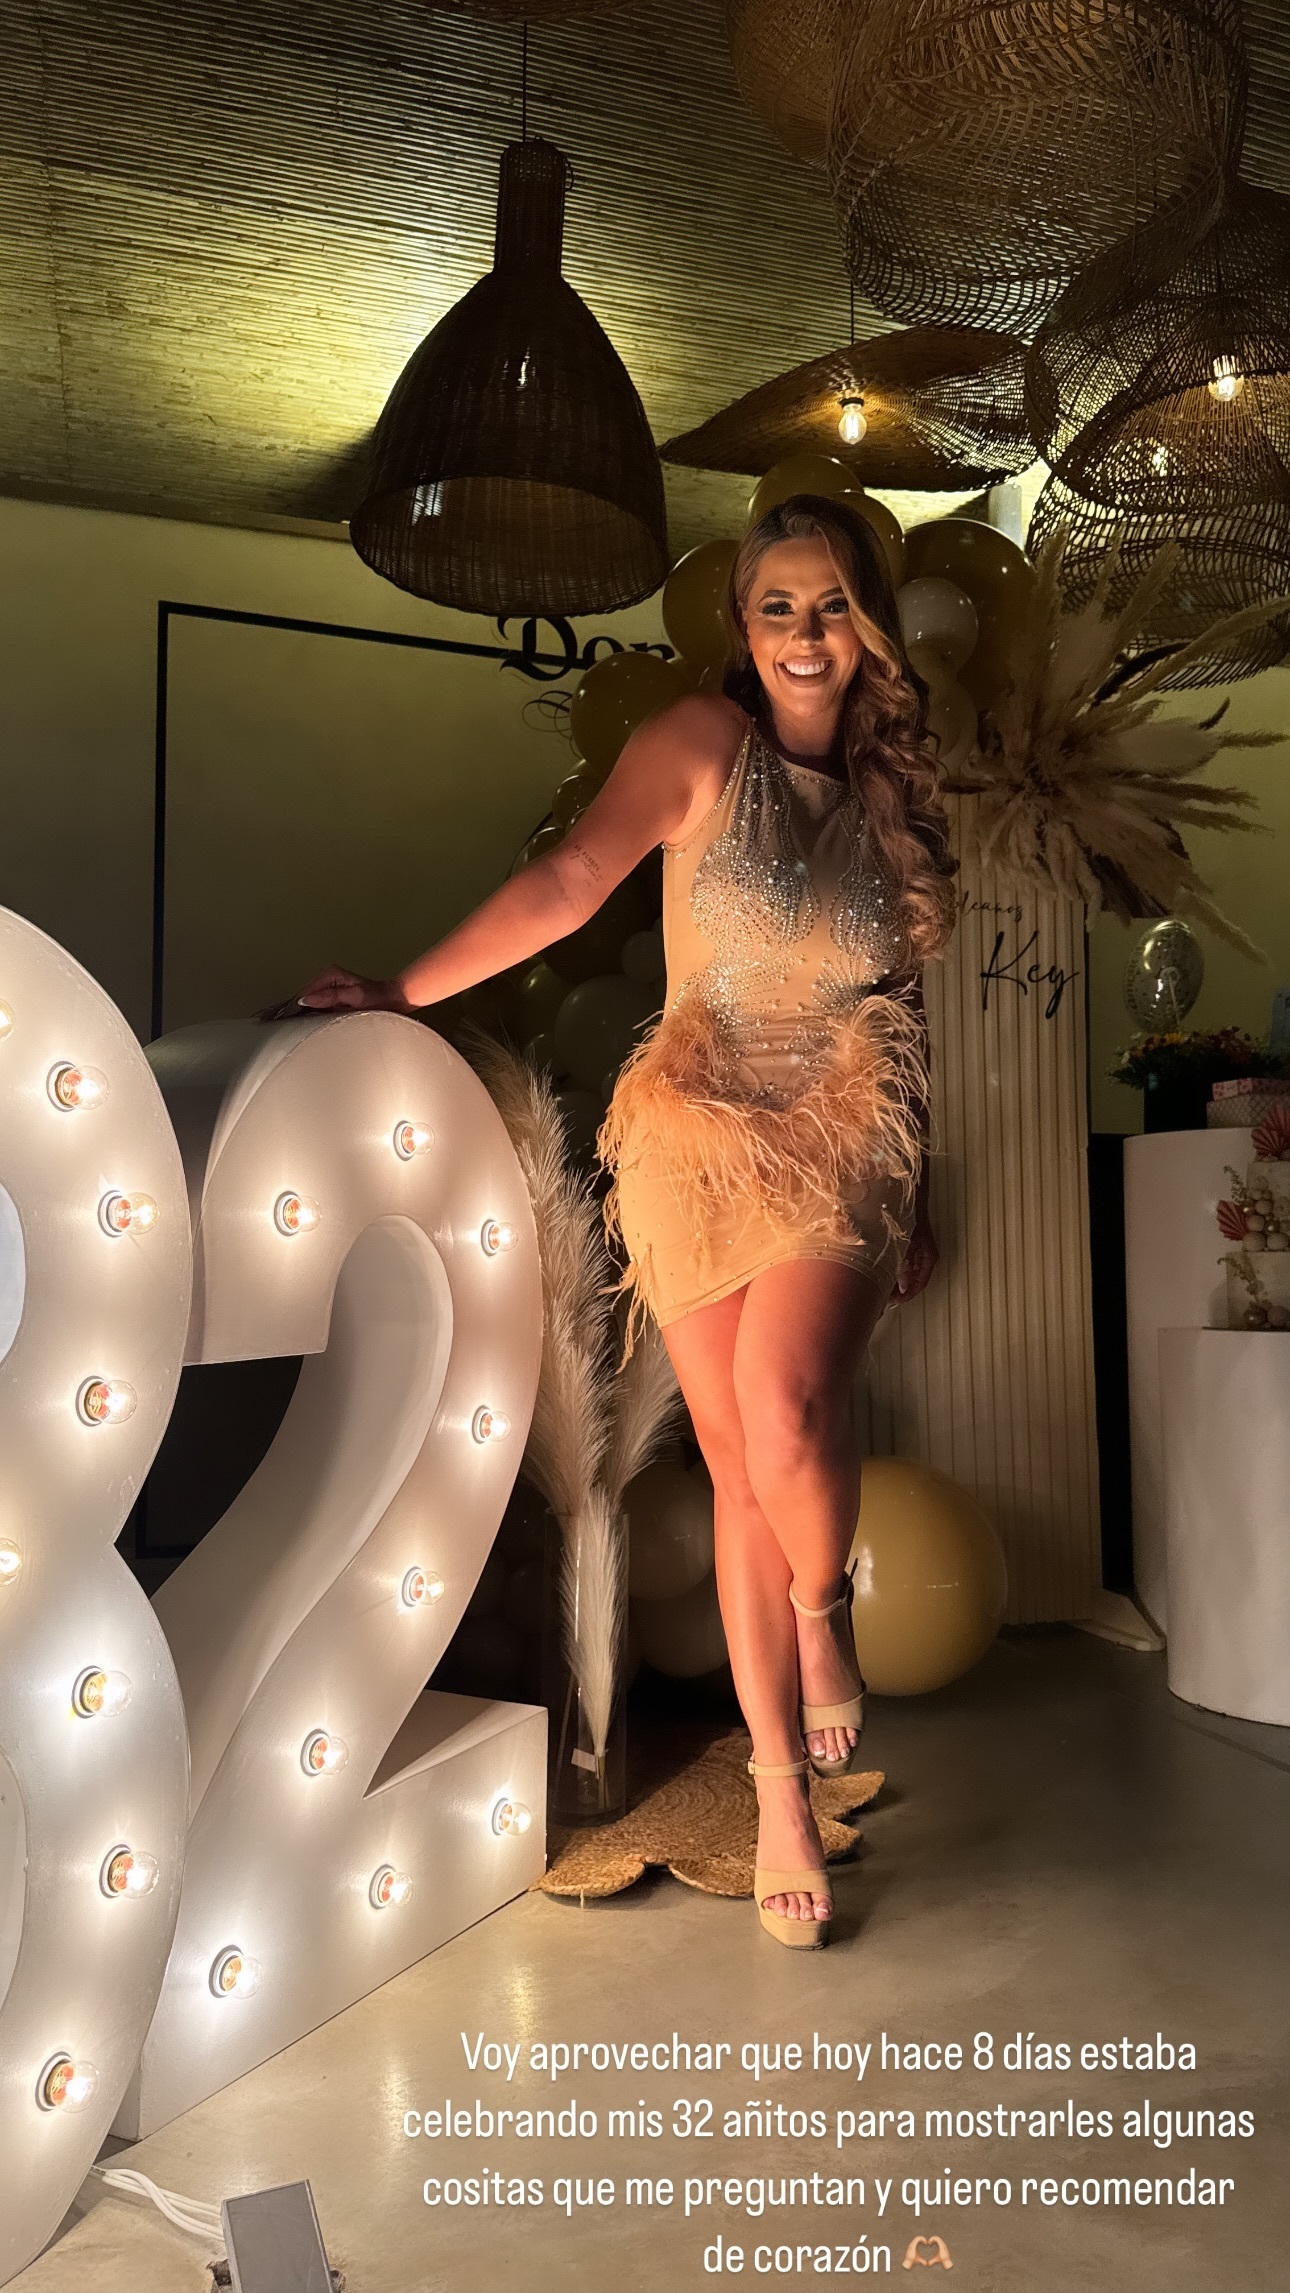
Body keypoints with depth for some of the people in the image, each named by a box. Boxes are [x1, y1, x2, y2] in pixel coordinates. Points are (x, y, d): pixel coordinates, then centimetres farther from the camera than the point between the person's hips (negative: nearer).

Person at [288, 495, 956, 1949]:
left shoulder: (892, 793, 11)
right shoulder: (705, 742, 0)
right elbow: (571, 878, -10)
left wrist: (916, 1202, 17)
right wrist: (406, 990, -21)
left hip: (843, 1136, 1)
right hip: (703, 1136, -1)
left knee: (787, 1405, -24)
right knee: (740, 1473, 3)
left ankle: (821, 1610, 11)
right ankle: (780, 1788, 18)